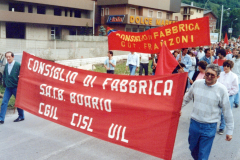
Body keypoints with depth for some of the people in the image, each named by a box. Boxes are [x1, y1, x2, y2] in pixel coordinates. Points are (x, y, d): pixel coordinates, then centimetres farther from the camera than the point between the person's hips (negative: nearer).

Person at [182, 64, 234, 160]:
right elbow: (187, 98, 14)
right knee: (193, 149, 20)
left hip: (209, 127, -3)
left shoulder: (221, 89, -12)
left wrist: (230, 130, -2)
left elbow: (227, 111, -5)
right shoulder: (197, 83, -3)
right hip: (194, 123, 4)